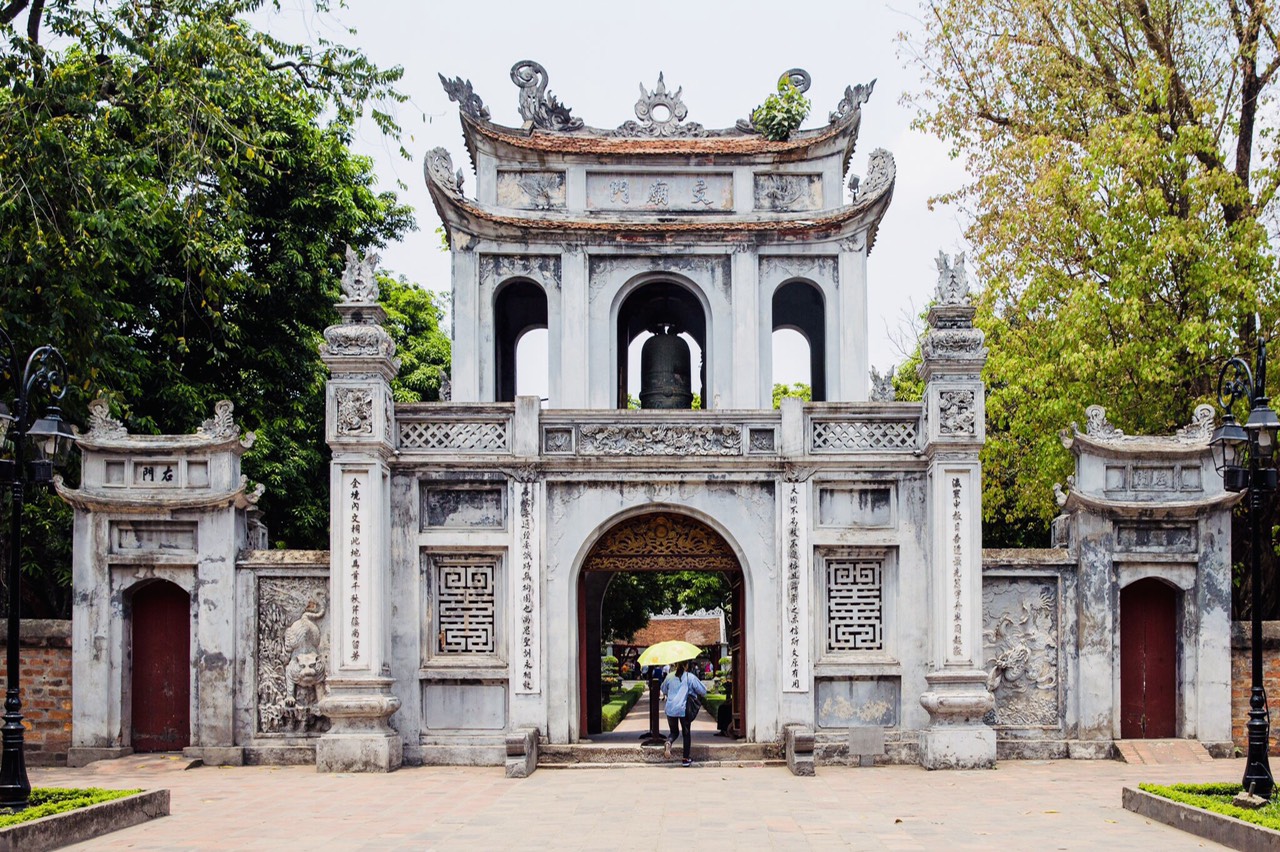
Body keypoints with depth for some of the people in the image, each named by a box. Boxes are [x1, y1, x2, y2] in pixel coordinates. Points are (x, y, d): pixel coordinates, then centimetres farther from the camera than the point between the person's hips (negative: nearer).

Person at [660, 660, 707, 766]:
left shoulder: (669, 677, 6)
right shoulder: (690, 677, -3)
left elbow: (663, 689, 24)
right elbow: (703, 691, 2)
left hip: (670, 709, 3)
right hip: (684, 709, -2)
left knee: (674, 732, 17)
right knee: (686, 733, 11)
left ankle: (668, 742, -18)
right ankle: (686, 759, 10)